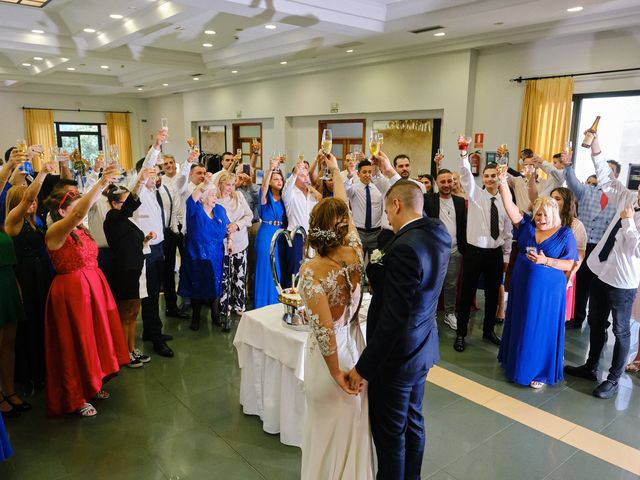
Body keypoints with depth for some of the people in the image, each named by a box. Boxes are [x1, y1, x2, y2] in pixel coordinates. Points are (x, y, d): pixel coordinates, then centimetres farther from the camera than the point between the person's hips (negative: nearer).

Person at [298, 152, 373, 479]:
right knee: (353, 424, 25)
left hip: (332, 353, -5)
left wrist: (336, 373, -14)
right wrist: (335, 170, 18)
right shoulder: (355, 253, -12)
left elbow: (324, 329, -28)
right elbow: (345, 207, 4)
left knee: (329, 427, 17)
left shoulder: (311, 271, -26)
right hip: (355, 345, 5)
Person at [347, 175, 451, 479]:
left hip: (397, 354, -9)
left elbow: (393, 318, -28)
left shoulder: (405, 248, -29)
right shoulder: (439, 234, -1)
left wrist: (364, 367, -20)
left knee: (390, 432, 11)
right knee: (412, 422, 24)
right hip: (421, 348, 9)